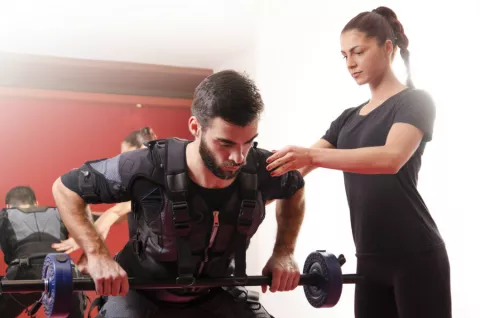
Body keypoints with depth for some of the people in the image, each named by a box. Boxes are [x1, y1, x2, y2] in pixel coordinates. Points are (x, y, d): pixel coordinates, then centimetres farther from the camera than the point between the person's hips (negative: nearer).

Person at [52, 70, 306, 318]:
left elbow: (294, 189, 5)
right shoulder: (149, 168, -31)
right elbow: (65, 188, -17)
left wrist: (284, 252, -7)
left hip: (216, 295, 3)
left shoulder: (261, 170, -22)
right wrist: (97, 254, -29)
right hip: (143, 295, -3)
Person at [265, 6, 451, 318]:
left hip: (415, 256, -6)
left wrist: (312, 155, -31)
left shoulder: (416, 101, -3)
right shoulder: (349, 118, 17)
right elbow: (299, 168, 13)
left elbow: (392, 158, -23)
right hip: (370, 259, 7)